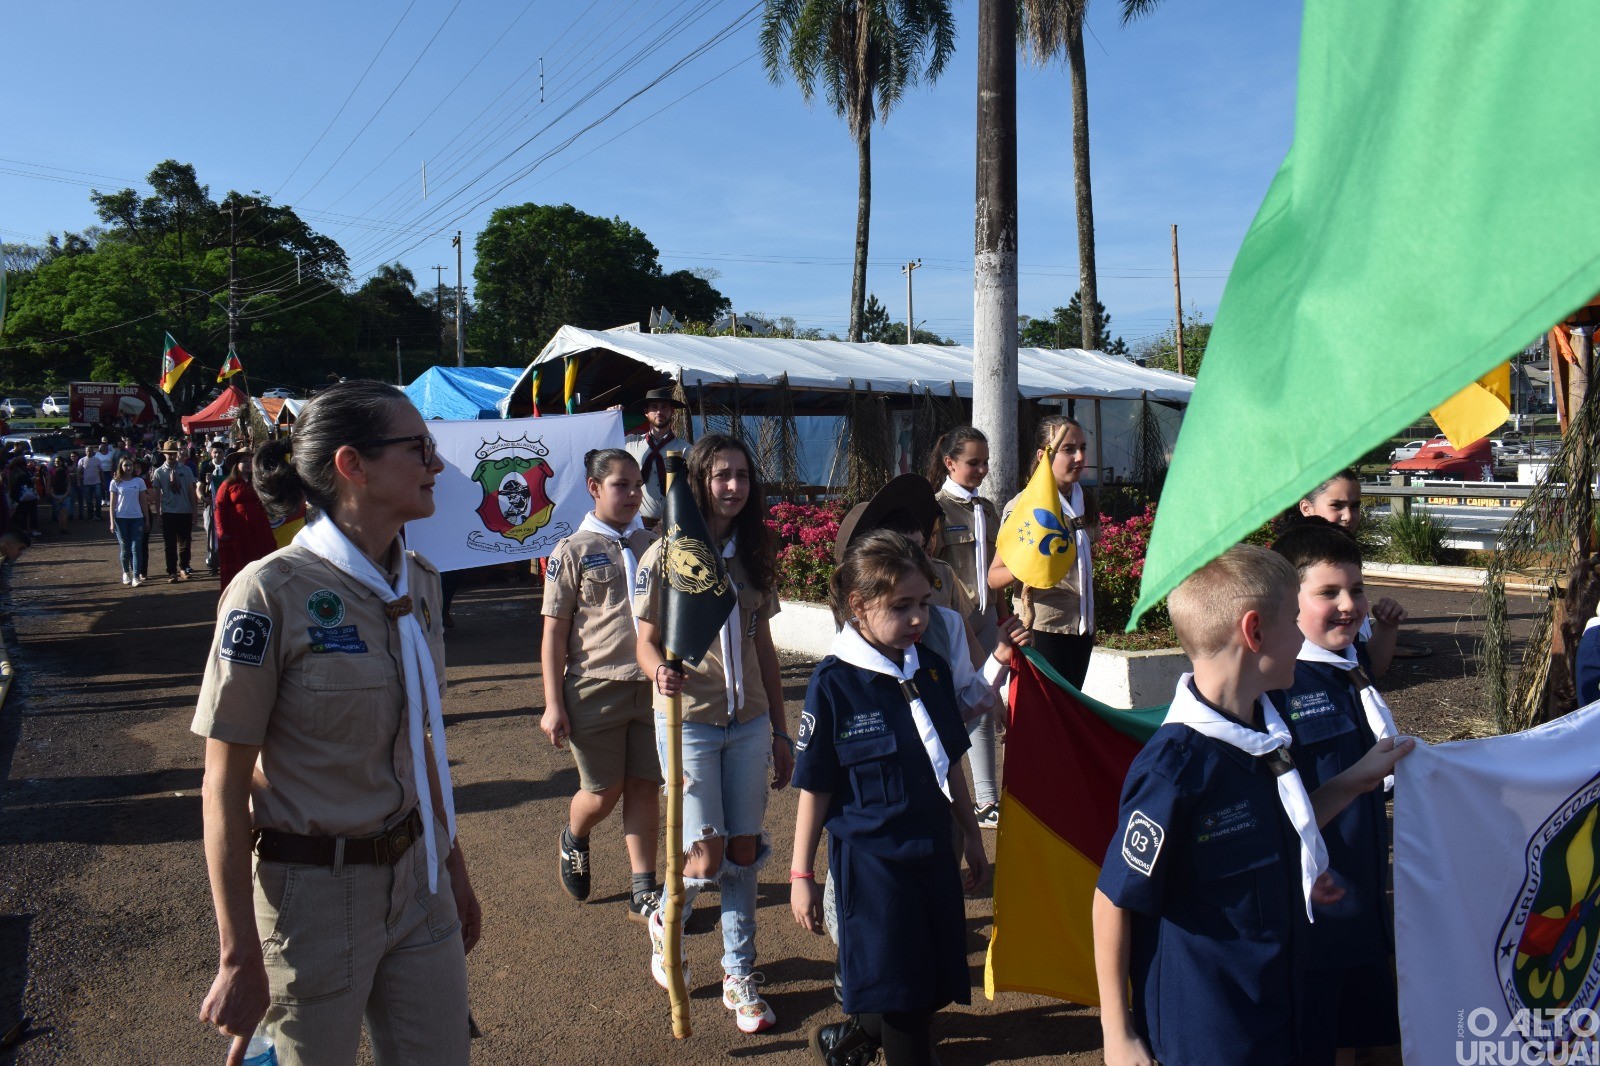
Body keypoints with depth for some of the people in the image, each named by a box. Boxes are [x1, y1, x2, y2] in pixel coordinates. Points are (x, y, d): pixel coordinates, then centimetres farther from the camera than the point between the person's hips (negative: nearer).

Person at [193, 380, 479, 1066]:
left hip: (415, 879, 6)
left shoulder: (419, 582, 2)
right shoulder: (270, 592, -17)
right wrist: (239, 959, -12)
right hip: (312, 892, -6)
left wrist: (452, 866, 15)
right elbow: (224, 788, -14)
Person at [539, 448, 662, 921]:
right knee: (603, 793, 6)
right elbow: (554, 633, -4)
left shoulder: (651, 546, 8)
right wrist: (553, 705, -8)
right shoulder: (573, 551, -3)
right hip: (595, 686, -3)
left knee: (645, 787, 6)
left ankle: (644, 892, 17)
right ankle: (573, 839, 40)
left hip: (650, 686, 3)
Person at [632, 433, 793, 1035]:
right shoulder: (665, 557, -7)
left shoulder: (751, 557, 6)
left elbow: (763, 648, 11)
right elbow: (647, 643, -5)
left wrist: (779, 729, 12)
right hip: (689, 721, -4)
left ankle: (739, 976, 25)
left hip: (749, 724, 4)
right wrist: (659, 671, -30)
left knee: (744, 852, 8)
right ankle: (664, 920, 31)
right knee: (706, 859, -3)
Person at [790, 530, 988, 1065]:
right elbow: (814, 787, -10)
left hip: (935, 851, 6)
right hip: (871, 858, -6)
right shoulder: (832, 684, -15)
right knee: (896, 986, 3)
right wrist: (801, 874, -6)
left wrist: (971, 835, 16)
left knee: (931, 983, 16)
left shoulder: (931, 669, -1)